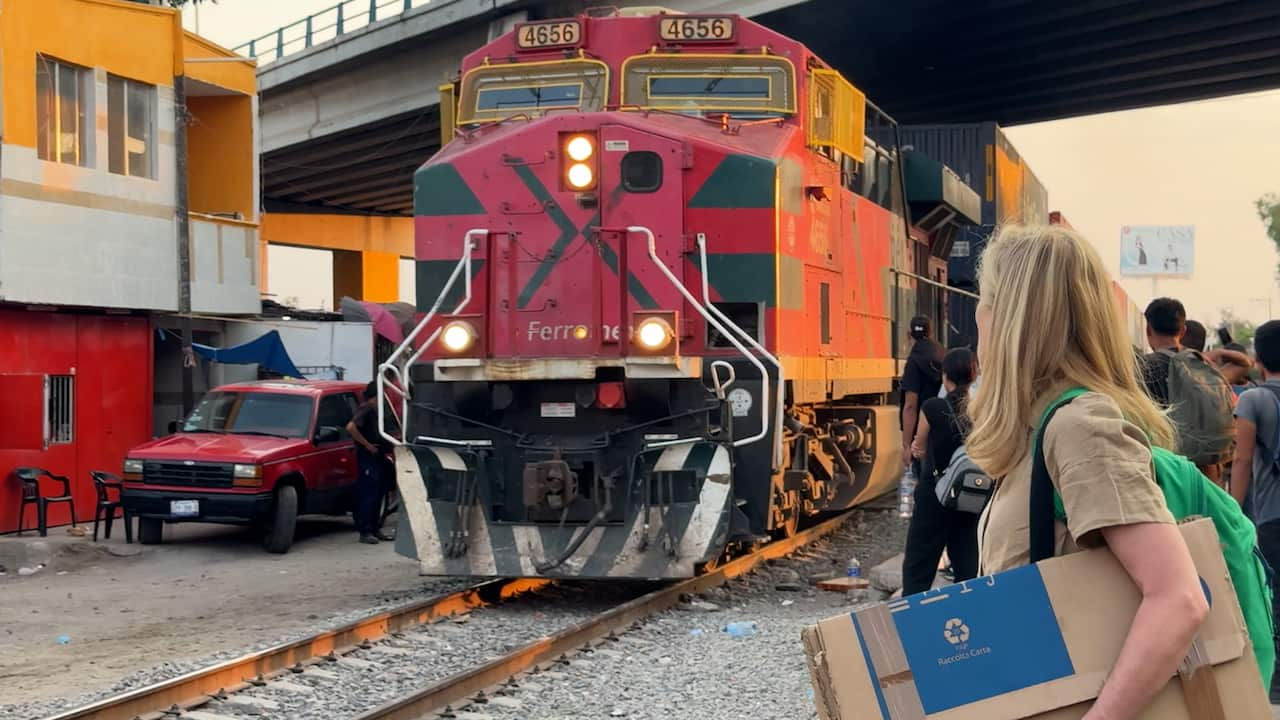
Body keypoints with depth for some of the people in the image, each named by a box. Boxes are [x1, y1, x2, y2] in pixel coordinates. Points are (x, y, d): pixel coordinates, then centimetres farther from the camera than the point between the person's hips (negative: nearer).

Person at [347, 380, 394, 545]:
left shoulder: (374, 410, 16)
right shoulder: (366, 409, -13)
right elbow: (350, 427, -28)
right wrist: (367, 445, -22)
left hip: (378, 458, 10)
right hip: (368, 459, -10)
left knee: (377, 495, 13)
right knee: (368, 495, -7)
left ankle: (375, 529, 21)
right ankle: (365, 532, -3)